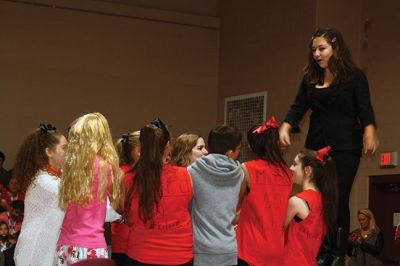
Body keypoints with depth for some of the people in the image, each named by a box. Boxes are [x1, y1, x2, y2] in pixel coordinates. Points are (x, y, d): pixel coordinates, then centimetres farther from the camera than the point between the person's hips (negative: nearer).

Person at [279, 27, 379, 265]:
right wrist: (285, 128, -12)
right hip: (317, 145, 4)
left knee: (339, 199, -4)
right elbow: (298, 108, 6)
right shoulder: (310, 78, 11)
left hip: (346, 147, -4)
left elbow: (365, 108, -11)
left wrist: (370, 132, -29)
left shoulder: (354, 76, -2)